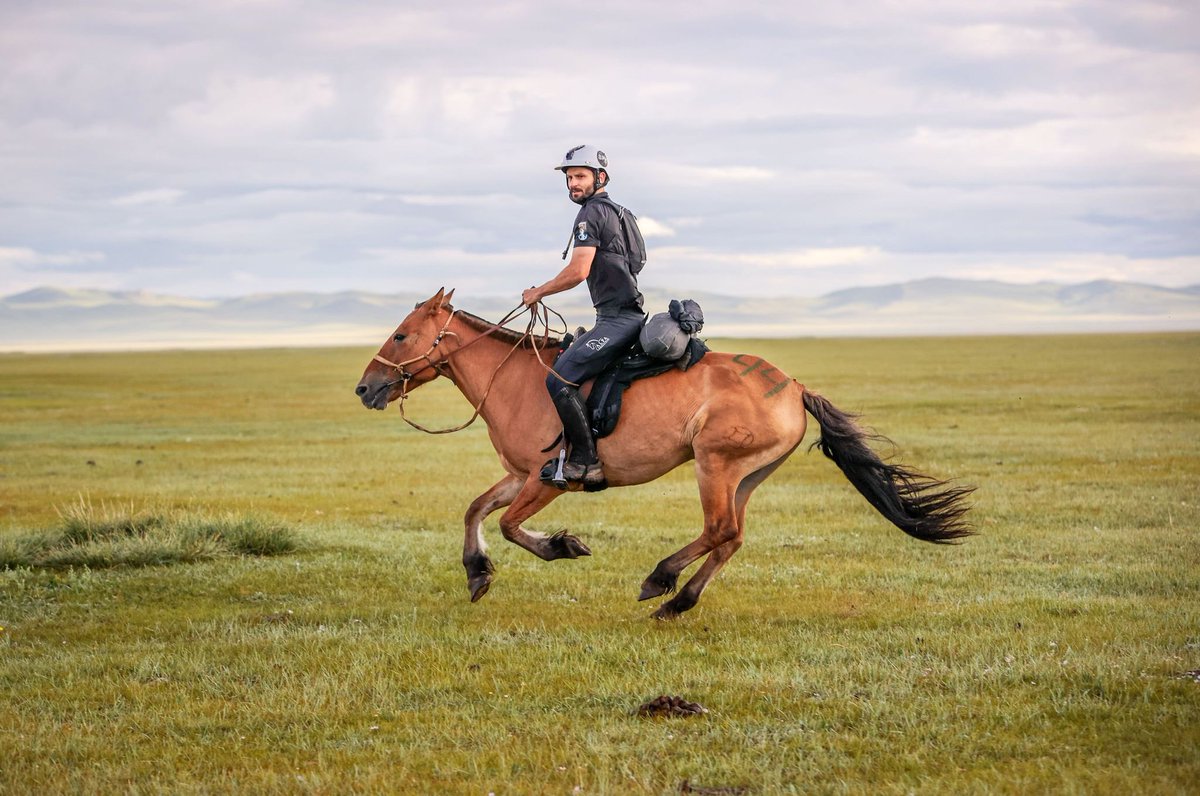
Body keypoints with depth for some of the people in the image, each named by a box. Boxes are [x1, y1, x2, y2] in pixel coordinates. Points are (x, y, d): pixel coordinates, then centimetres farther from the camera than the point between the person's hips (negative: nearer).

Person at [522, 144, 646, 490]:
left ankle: (585, 460, -17)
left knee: (560, 379, -17)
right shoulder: (618, 213, 24)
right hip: (629, 316, 11)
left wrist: (539, 292, -3)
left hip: (617, 318, -11)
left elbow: (578, 271, -16)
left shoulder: (592, 213, -8)